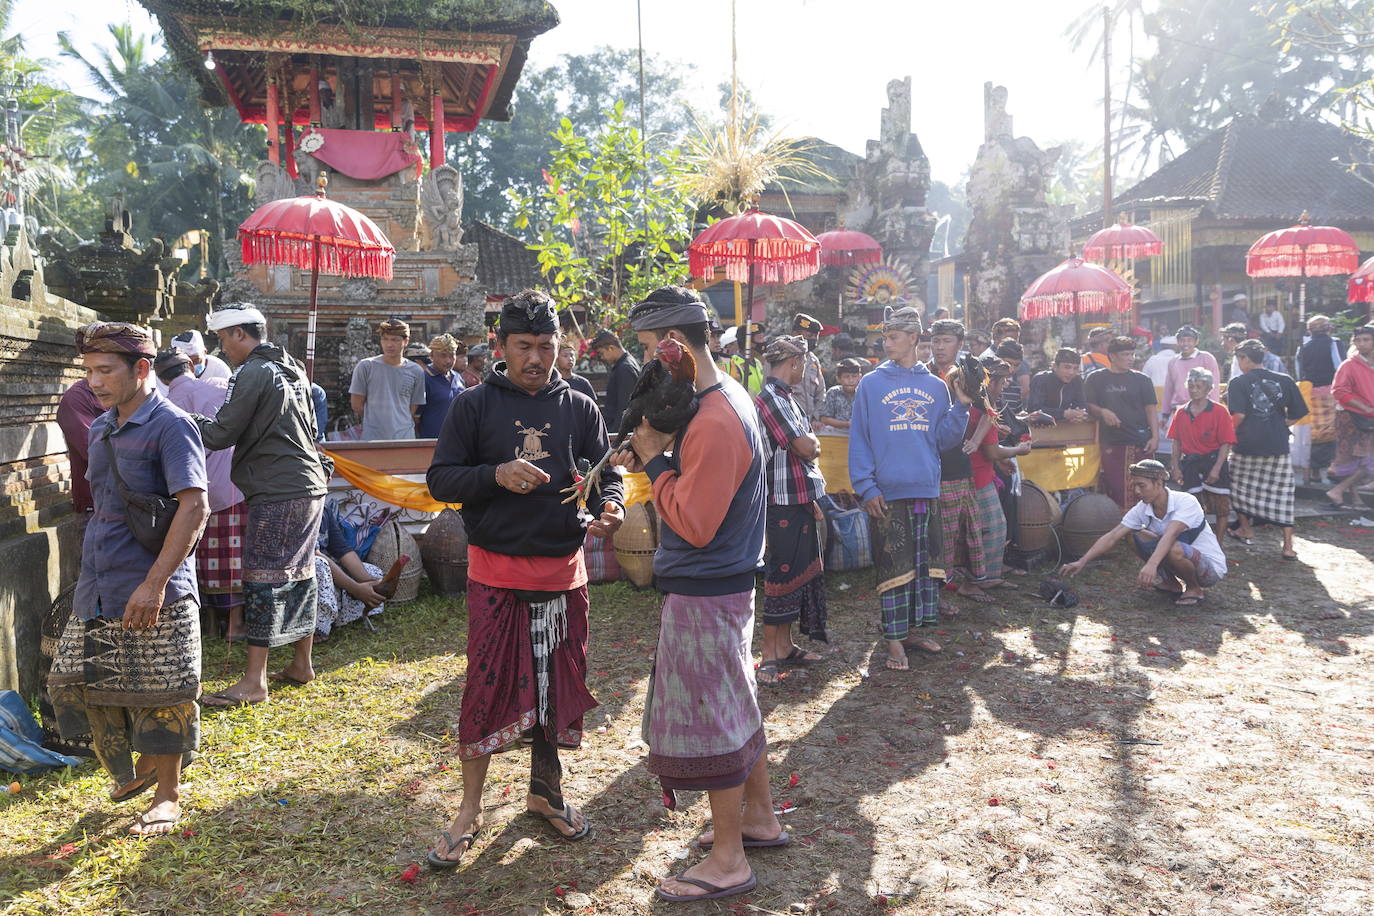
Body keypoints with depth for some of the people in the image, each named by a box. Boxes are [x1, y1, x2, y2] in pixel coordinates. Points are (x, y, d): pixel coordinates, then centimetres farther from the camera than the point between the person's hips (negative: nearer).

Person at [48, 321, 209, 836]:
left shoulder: (170, 425, -12)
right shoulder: (100, 429, 12)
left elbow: (194, 507, -19)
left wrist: (154, 582, -23)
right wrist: (94, 569, 18)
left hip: (154, 592, -8)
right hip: (95, 591, 8)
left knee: (160, 696, 2)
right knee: (79, 682, 12)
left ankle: (168, 796, 20)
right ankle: (138, 769, 34)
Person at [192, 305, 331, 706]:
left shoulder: (252, 373, -12)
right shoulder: (293, 369, 17)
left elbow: (221, 435, -11)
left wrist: (192, 420, 4)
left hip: (277, 494, -9)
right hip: (310, 486, 9)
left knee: (263, 579, -5)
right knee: (298, 575, 15)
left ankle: (254, 681, -2)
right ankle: (301, 664, 24)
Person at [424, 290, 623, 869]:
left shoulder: (579, 408, 5)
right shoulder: (474, 405, -1)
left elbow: (606, 472, 4)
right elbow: (440, 479, -2)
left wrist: (610, 504, -19)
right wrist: (497, 474, -20)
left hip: (563, 570, 3)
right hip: (497, 571, -2)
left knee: (560, 684, 13)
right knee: (488, 686, 1)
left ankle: (545, 789, 34)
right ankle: (470, 809, 18)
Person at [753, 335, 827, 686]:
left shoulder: (786, 398, 15)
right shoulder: (771, 399, -16)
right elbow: (806, 448, -22)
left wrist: (812, 500, 16)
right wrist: (815, 442, 2)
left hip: (800, 500, 10)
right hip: (785, 503, -10)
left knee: (803, 574, 15)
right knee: (783, 575, -5)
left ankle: (785, 646, 25)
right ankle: (769, 656, 2)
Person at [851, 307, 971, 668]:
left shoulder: (935, 386, 10)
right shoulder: (872, 384, 0)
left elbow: (944, 439, 9)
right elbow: (858, 439, -3)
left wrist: (960, 405, -4)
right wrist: (866, 486, -11)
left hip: (926, 489, 4)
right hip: (889, 491, -4)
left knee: (923, 562, 11)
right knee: (894, 565, -2)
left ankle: (912, 629, 24)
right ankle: (894, 640, 6)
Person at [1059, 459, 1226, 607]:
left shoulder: (1186, 502, -24)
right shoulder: (1142, 509, -8)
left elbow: (1170, 534, -41)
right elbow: (1112, 537, -12)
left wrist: (1151, 565, -55)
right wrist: (1082, 562, -21)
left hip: (1211, 567, -6)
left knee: (1173, 548, -35)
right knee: (1137, 537, -10)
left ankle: (1195, 589, -6)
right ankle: (1172, 584, 5)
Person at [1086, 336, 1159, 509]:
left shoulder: (1141, 379, 11)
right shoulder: (1095, 379, 8)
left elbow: (1151, 409, 8)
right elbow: (1089, 406, 8)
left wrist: (1155, 436, -2)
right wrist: (1102, 412, -14)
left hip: (1140, 442, 1)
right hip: (1111, 443, -1)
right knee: (1114, 487, -4)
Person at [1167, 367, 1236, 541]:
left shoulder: (1220, 412, -5)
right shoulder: (1181, 413, 6)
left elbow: (1226, 444, -8)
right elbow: (1176, 443, 9)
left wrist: (1216, 469, -16)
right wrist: (1175, 467, 0)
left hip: (1213, 460, -3)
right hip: (1190, 464, 3)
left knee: (1221, 508, 1)